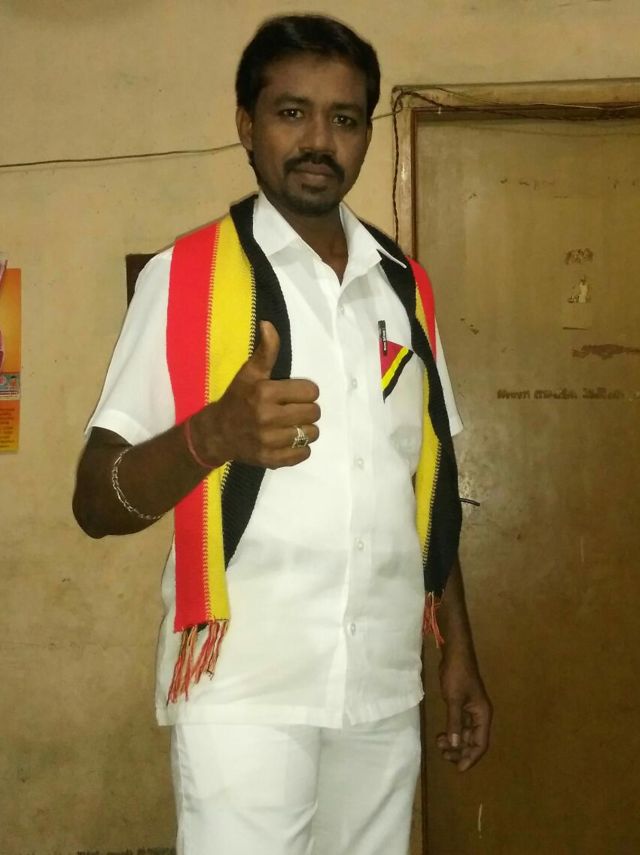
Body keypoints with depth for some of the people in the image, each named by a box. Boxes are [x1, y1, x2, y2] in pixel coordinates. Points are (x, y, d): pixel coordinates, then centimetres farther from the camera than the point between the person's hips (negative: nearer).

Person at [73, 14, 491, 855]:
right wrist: (215, 434, -27)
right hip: (244, 693, -4)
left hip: (385, 692, 5)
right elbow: (96, 502, -9)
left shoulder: (405, 288, 10)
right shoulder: (186, 276, -5)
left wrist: (459, 650, 12)